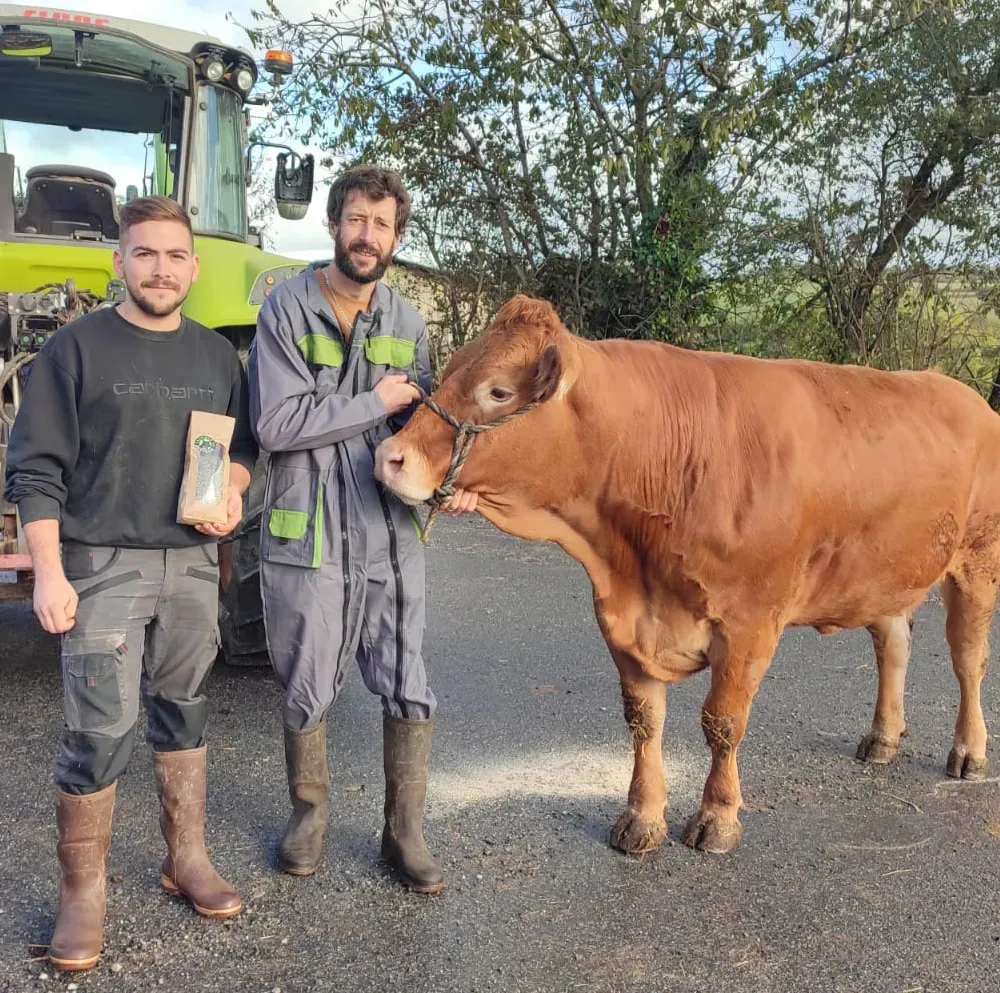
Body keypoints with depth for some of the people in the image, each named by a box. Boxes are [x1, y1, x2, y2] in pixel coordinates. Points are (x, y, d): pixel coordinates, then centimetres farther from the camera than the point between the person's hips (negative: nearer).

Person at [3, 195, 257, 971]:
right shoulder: (78, 347, -4)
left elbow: (243, 444, 20)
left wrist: (233, 489, -3)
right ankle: (84, 893, 10)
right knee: (99, 730, -6)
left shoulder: (217, 355, 9)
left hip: (193, 565, 4)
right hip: (104, 565, -4)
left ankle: (188, 860, 27)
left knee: (185, 714, 13)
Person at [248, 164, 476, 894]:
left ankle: (405, 833, 25)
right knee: (307, 693, 12)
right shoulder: (288, 309, -5)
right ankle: (310, 811, 37)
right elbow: (276, 422, -16)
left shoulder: (406, 322, 7)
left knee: (410, 693, 6)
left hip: (391, 537, 3)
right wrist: (375, 403, -12)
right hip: (306, 540, -3)